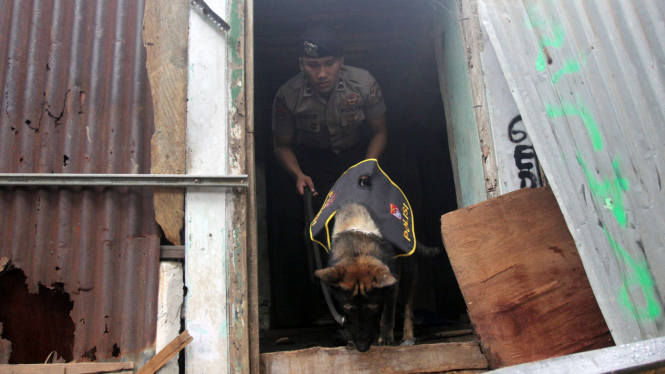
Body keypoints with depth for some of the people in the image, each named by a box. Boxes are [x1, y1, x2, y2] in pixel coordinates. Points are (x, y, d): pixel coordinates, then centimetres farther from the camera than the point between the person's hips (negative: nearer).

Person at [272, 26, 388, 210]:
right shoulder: (287, 96, -20)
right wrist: (298, 175, -24)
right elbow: (282, 145, -6)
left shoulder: (364, 83, -20)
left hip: (358, 153, 1)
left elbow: (380, 132, -8)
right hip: (314, 159, 0)